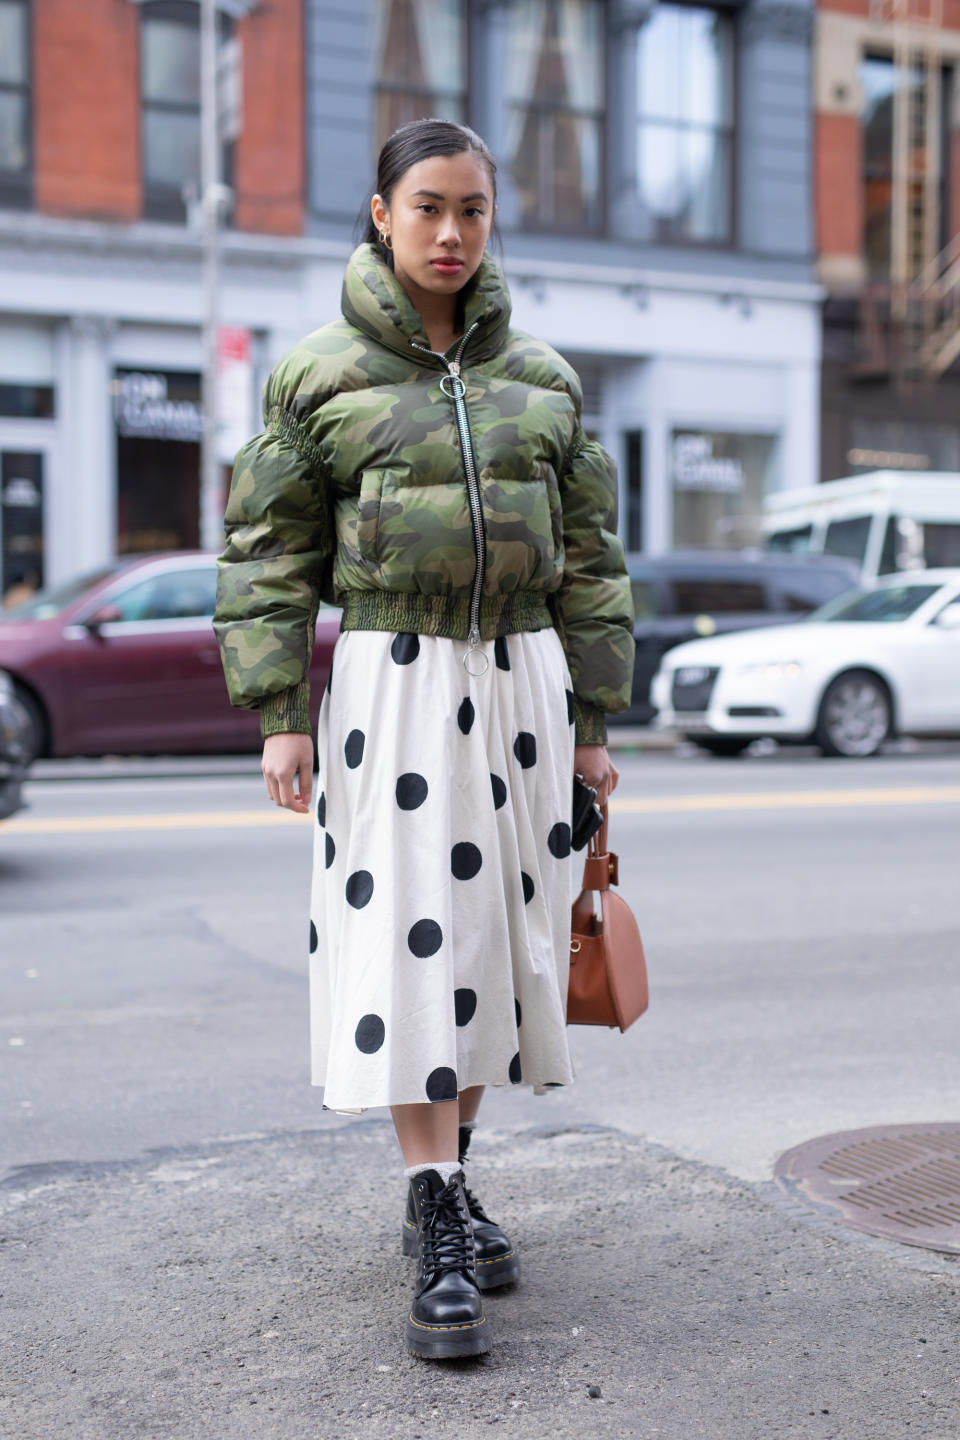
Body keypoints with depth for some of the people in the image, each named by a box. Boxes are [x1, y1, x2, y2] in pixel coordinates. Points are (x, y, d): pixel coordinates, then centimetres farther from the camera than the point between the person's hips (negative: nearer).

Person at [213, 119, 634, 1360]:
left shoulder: (543, 378, 11)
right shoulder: (318, 374, 3)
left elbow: (586, 555, 13)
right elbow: (268, 553, 1)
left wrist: (591, 721, 8)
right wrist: (278, 716, -7)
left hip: (521, 677, 4)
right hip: (391, 682, -3)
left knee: (497, 929, 6)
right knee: (406, 933, -9)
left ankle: (448, 1181, 23)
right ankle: (436, 1235, -4)